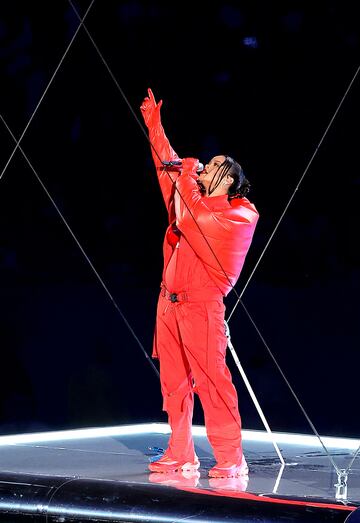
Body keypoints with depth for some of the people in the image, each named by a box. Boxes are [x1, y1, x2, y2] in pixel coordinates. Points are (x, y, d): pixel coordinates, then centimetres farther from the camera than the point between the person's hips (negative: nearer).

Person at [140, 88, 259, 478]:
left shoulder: (237, 214, -6)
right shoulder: (196, 199, 18)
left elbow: (186, 220, -16)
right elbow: (169, 168, 29)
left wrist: (186, 177, -4)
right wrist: (154, 126, 28)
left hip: (201, 305, -8)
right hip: (170, 303, 8)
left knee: (211, 381, -10)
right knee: (174, 383, 6)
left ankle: (231, 458, -8)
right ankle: (180, 456, 10)